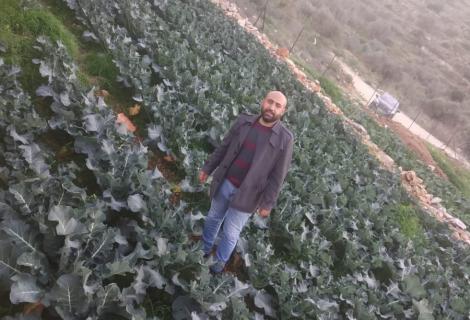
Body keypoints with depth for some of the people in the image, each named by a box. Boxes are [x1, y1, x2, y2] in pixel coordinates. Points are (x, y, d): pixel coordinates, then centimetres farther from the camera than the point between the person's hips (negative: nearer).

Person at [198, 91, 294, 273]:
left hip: (246, 194, -3)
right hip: (224, 183, 4)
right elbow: (223, 147, 5)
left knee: (230, 233, 12)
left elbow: (278, 175, -12)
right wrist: (207, 168, 8)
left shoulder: (285, 139, -15)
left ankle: (221, 260, 40)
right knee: (213, 218, 24)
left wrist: (267, 203, -11)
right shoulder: (244, 121, -5)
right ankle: (204, 249, 50)